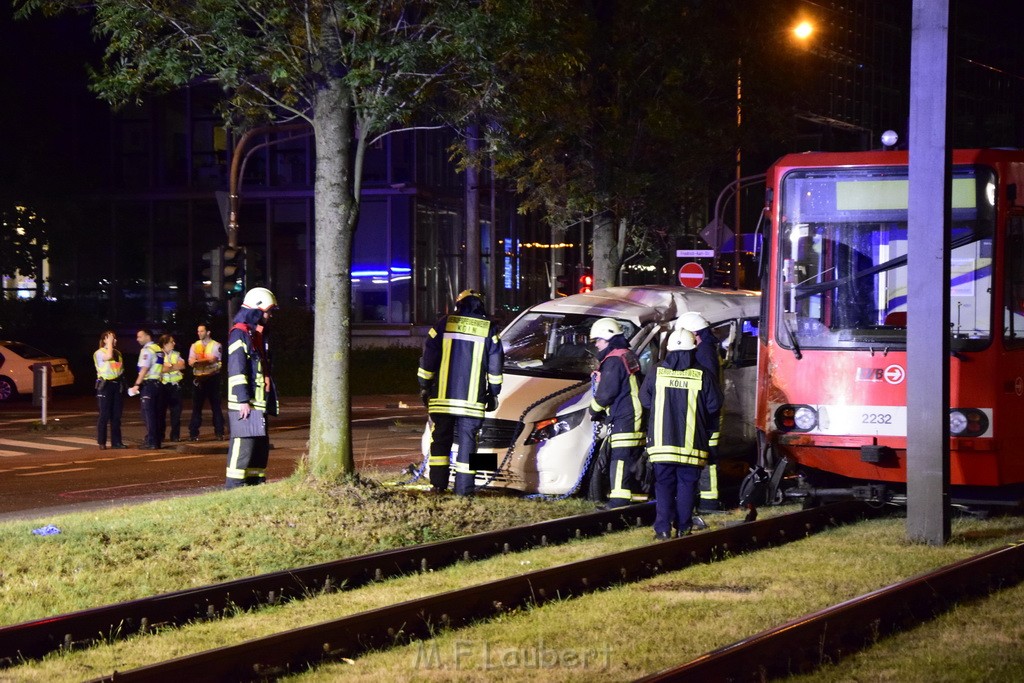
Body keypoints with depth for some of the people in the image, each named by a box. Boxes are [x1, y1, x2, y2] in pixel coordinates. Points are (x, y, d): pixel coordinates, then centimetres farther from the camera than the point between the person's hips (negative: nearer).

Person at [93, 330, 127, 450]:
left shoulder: (118, 353, 17)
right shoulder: (99, 353, -3)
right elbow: (108, 356, -25)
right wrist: (110, 343, -13)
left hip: (117, 384, 6)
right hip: (105, 385, -6)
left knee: (116, 415, 5)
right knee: (104, 415, -6)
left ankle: (116, 441, 10)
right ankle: (101, 442, -3)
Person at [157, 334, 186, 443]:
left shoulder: (176, 354, 13)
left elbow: (182, 365, -3)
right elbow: (160, 369, -13)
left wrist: (169, 367, -11)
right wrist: (175, 367, -9)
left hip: (175, 384, 3)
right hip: (163, 384, -3)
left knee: (176, 410, 2)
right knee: (161, 411, 0)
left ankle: (175, 435, 7)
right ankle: (159, 435, 5)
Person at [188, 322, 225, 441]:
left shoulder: (216, 345, 0)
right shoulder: (194, 346, 11)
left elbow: (212, 359, -15)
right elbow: (191, 362, 1)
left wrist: (198, 361, -16)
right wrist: (206, 361, -18)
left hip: (212, 377, -3)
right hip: (198, 378, 3)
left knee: (216, 405, 1)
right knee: (196, 406, 1)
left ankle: (219, 432, 6)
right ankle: (193, 433, 3)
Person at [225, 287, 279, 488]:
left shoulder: (258, 334, 20)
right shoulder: (240, 334, -11)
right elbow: (236, 369, -17)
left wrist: (269, 402, 22)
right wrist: (243, 400, -21)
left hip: (259, 402, 10)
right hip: (244, 403, -10)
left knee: (261, 444, 12)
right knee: (244, 443, -11)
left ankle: (256, 481, 20)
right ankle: (234, 485, -10)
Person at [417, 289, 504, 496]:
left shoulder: (444, 324, 2)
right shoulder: (489, 329, 4)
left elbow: (427, 358, 3)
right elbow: (495, 365, 5)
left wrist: (424, 386, 12)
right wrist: (493, 393, 13)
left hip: (442, 398, 0)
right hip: (472, 399, 0)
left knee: (440, 440, 9)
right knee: (466, 441, 3)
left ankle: (438, 484, 5)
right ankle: (463, 488, -1)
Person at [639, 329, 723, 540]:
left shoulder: (657, 372, 0)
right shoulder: (703, 375, -5)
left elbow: (645, 400, 8)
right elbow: (714, 405, -3)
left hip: (662, 441, 1)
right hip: (691, 442, -1)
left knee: (663, 484, 6)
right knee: (686, 484, 8)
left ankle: (662, 528, -3)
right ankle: (683, 528, 8)